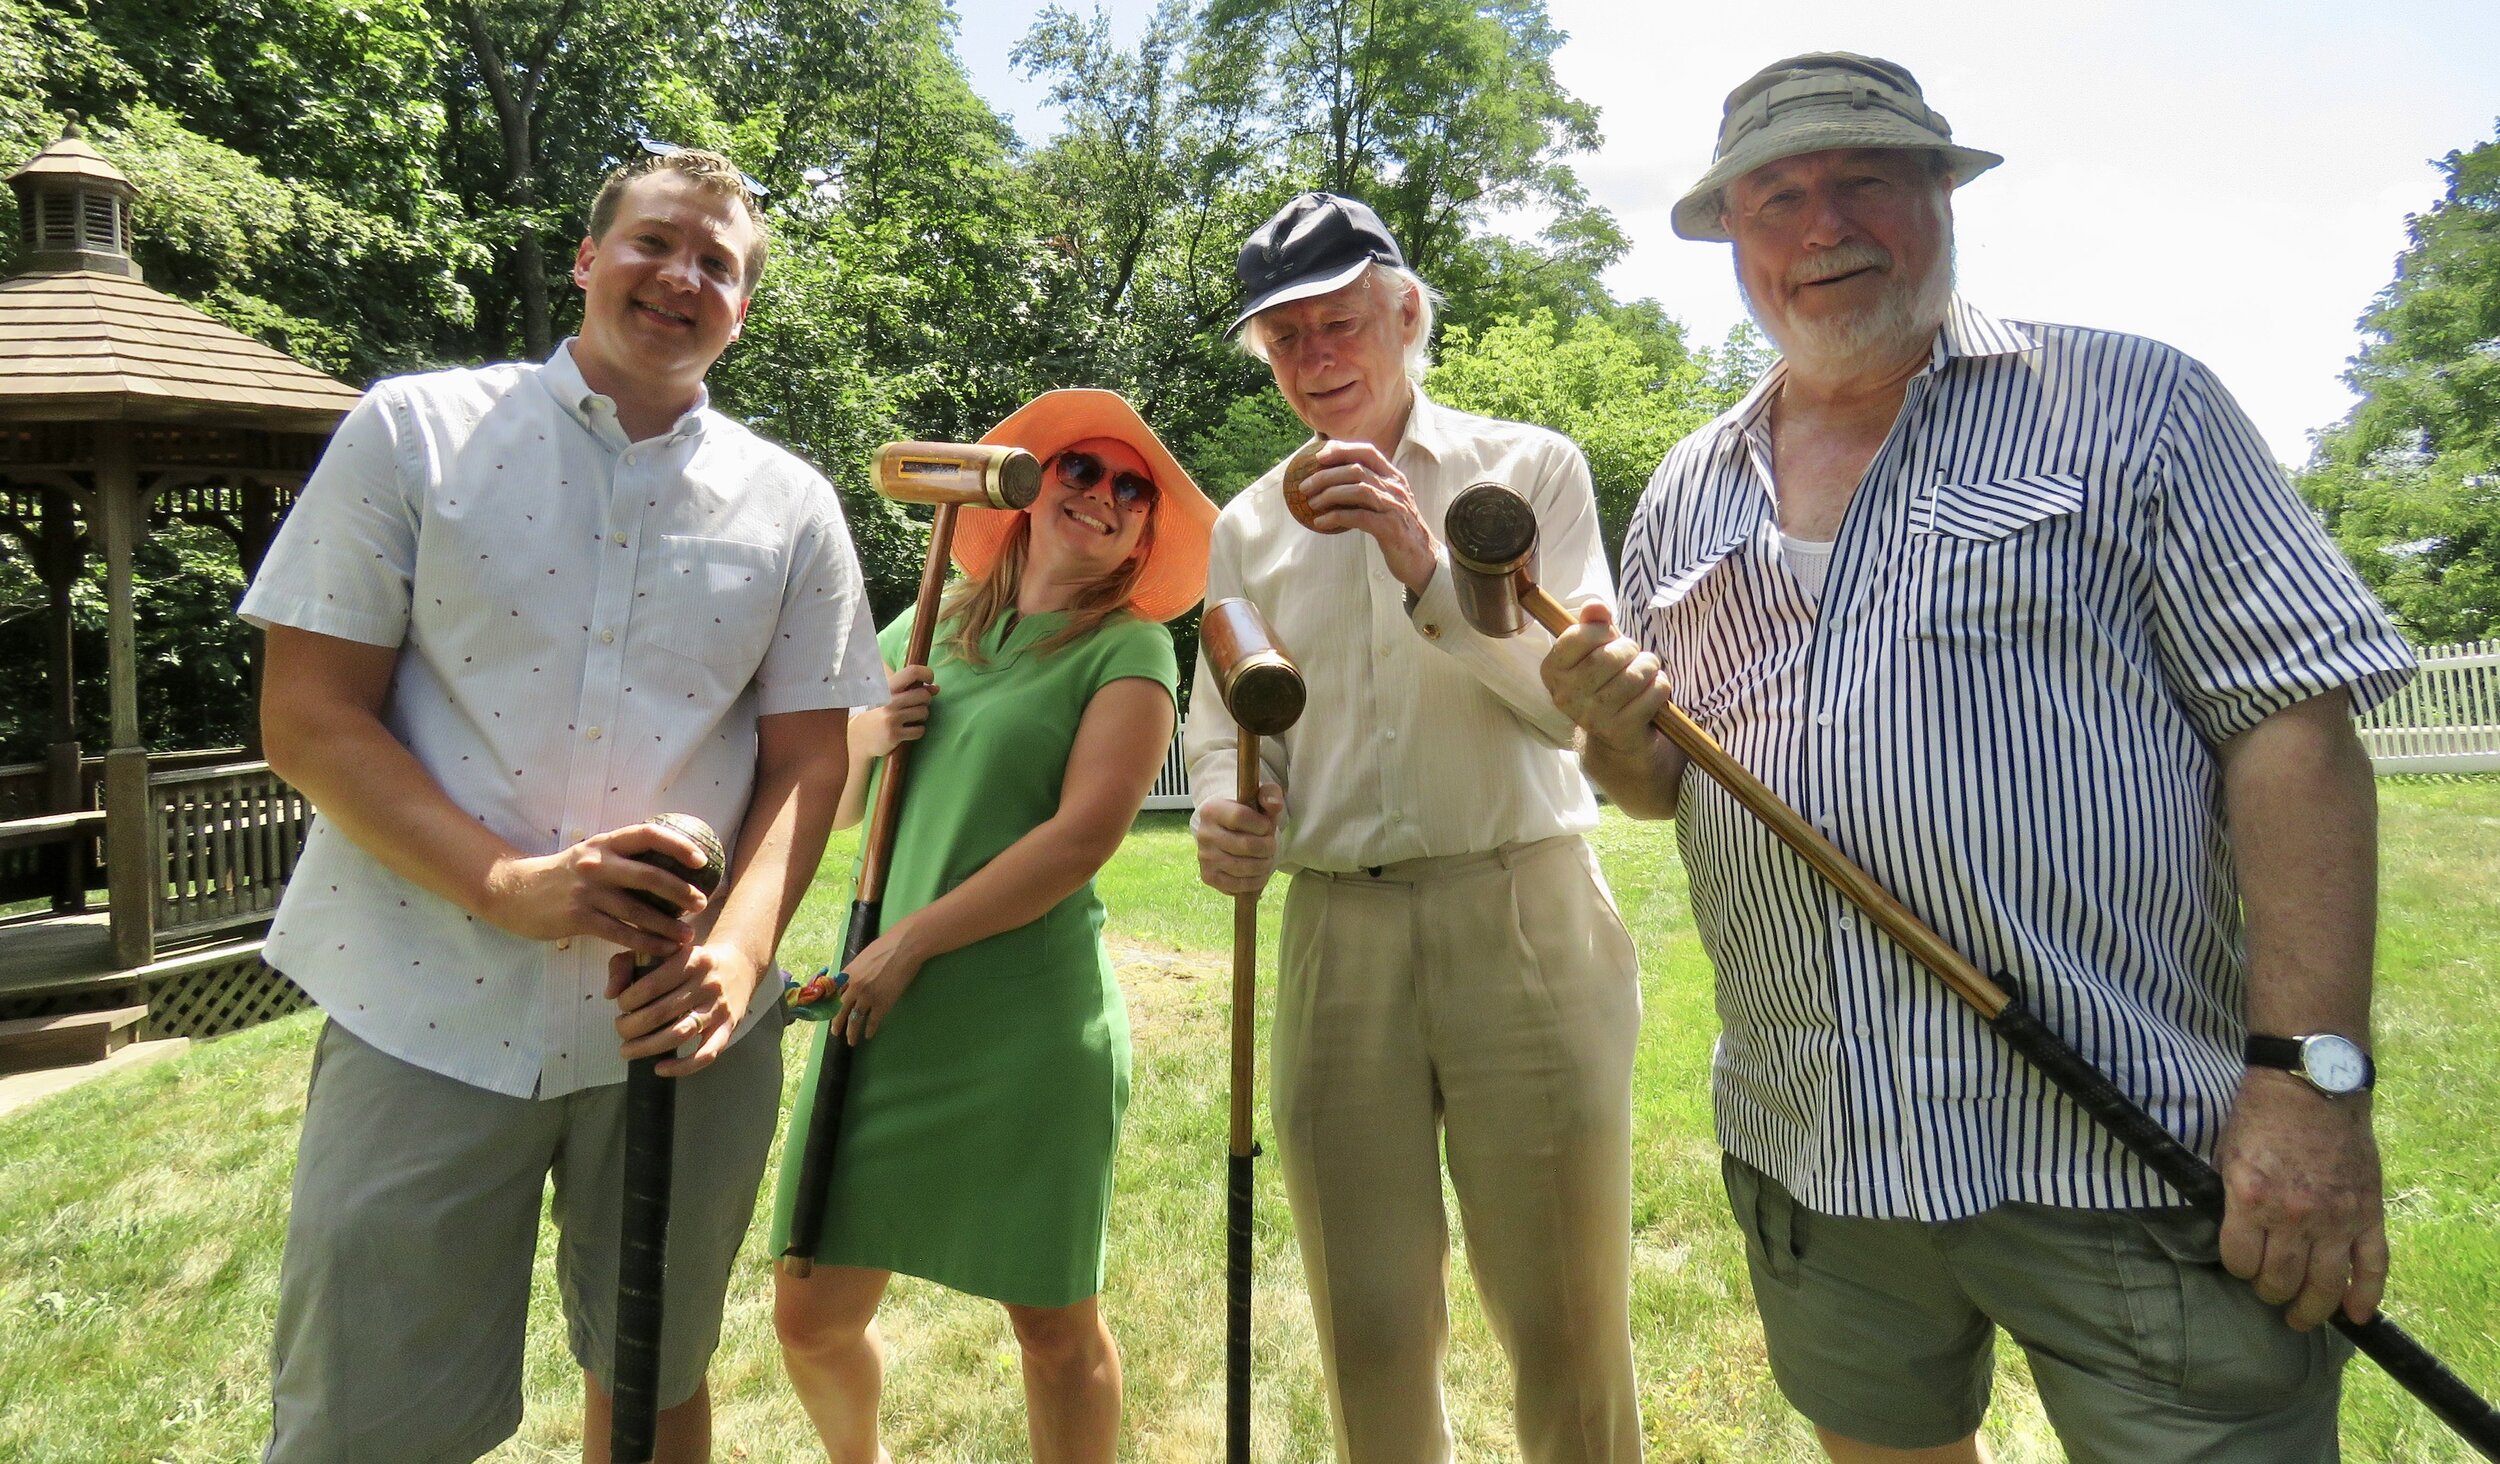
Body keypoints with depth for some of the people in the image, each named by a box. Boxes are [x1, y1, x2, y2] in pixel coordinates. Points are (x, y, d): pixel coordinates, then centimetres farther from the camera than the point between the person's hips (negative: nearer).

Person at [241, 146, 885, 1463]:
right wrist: (505, 881, -18)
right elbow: (307, 718, -4)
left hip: (684, 1018, 2)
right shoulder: (412, 430, 1)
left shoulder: (790, 504, 6)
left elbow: (807, 758, 4)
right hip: (426, 1013, -2)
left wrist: (739, 949, -14)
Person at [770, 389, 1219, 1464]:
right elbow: (833, 803, 19)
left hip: (1029, 1029, -5)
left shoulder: (1127, 650, -2)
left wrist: (912, 943, -13)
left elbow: (1083, 836, -13)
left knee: (1057, 1331, 7)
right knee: (812, 1317, 12)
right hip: (879, 1014, 5)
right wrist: (870, 735, -2)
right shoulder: (930, 629, 14)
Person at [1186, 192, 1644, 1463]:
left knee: (1565, 1332, 4)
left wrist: (1430, 570, -18)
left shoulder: (1530, 468, 4)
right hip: (1334, 933, 3)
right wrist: (1224, 812, -10)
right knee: (1370, 1335, 11)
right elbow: (1222, 719, 12)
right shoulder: (1251, 524, 12)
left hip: (1521, 916, -2)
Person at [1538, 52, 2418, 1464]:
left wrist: (2312, 1076, -16)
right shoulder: (1684, 498, 12)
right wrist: (1619, 737, -7)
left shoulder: (2128, 400, 0)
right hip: (1810, 1154, 4)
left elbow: (2295, 720, -7)